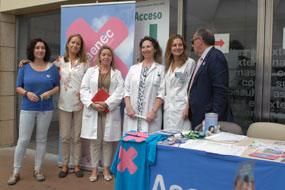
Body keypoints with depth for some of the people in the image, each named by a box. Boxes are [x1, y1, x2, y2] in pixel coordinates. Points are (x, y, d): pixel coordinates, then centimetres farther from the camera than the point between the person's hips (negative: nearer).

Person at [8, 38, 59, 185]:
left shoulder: (52, 68, 3)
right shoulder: (24, 67, 2)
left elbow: (57, 86, 7)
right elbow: (18, 87, 5)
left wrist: (50, 92, -14)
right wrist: (27, 93, -14)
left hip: (46, 109, 1)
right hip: (27, 109, -1)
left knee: (41, 139, 9)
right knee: (23, 140, 0)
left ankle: (37, 170, 22)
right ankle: (16, 172, 13)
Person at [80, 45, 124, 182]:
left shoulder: (117, 73, 10)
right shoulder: (91, 71, 11)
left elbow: (119, 93, -2)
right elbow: (84, 90, 2)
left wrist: (106, 104, -14)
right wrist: (93, 104, -12)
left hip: (110, 111, 0)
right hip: (92, 111, 0)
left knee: (107, 141, 4)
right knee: (94, 141, 4)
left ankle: (106, 169, 18)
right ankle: (94, 170, 15)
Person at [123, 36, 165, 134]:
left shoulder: (161, 69, 4)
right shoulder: (133, 68, 15)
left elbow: (161, 93, -4)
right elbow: (126, 90, 9)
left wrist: (153, 111, -12)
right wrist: (129, 108, -5)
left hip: (150, 116, -3)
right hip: (132, 115, 3)